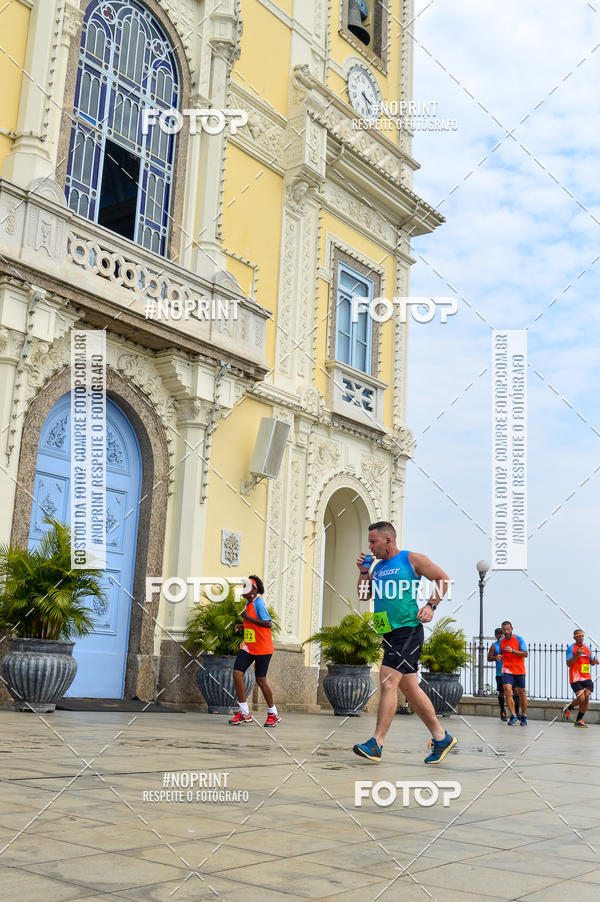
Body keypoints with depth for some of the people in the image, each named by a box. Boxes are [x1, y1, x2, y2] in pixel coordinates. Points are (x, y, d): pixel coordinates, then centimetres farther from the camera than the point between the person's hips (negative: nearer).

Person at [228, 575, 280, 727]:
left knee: (260, 679, -1)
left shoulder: (258, 603, -16)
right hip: (248, 646, 8)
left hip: (262, 648, -8)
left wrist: (248, 618, -23)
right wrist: (243, 626, 9)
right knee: (237, 673, -6)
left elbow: (268, 623, -25)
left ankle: (273, 714, 19)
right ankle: (245, 713, 1)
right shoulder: (247, 602, 11)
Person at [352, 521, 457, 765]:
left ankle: (376, 744, -16)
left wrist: (430, 606, -8)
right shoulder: (378, 567, 16)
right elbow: (364, 596, 18)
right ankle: (441, 738, 22)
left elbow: (442, 578, 2)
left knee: (388, 682, -16)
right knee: (410, 688, 11)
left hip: (408, 630, -8)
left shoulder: (411, 559, -3)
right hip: (389, 634, 8)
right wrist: (363, 572, 5)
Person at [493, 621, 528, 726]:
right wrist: (498, 656, -3)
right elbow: (499, 653, 21)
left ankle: (524, 716, 22)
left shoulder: (519, 639, -4)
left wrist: (513, 651, -23)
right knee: (507, 690, -18)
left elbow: (525, 654, -9)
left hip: (519, 670, -2)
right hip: (507, 670, 2)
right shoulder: (501, 641, 8)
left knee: (521, 692, 5)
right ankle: (513, 715, -14)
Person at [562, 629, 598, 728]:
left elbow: (591, 662, 23)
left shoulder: (587, 648, 14)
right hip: (576, 678, -6)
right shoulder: (571, 648, -4)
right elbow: (569, 664, -10)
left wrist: (594, 661, -1)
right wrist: (577, 655, -23)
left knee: (586, 698, -5)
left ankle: (579, 720, 7)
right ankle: (568, 709, 17)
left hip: (586, 678, 6)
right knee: (581, 699, -14)